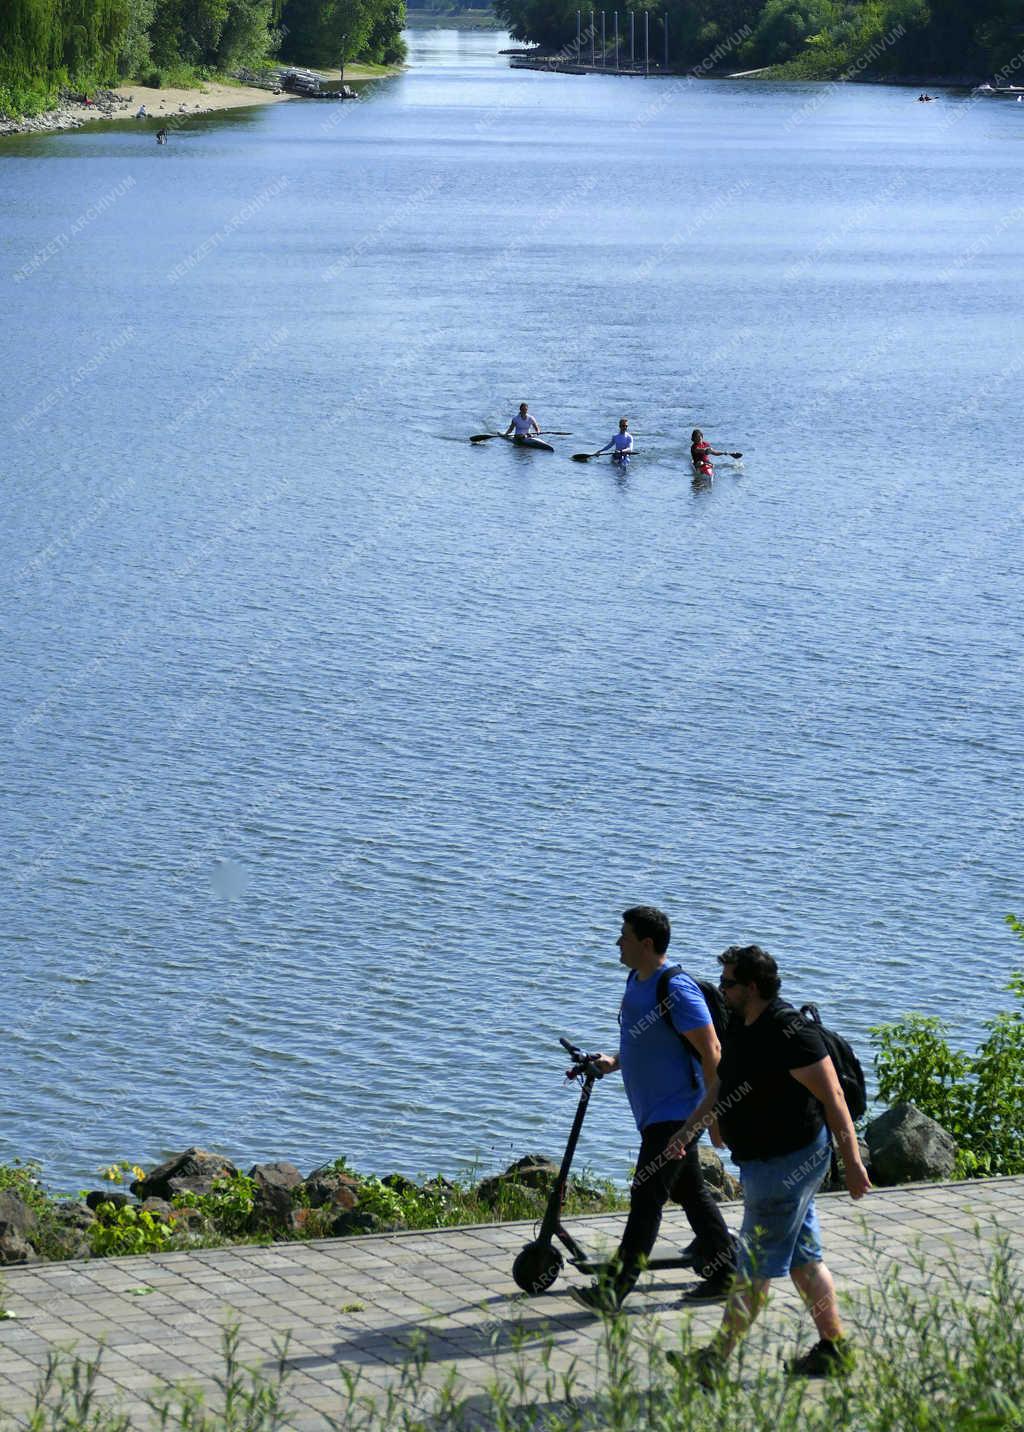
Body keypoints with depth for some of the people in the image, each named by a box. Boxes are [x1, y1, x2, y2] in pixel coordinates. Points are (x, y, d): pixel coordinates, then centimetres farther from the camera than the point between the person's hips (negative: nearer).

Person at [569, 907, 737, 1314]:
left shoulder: (675, 990, -20)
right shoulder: (636, 981, 10)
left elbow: (710, 1050, -20)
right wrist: (614, 1062, 7)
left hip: (675, 1114, -10)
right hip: (655, 1112, 10)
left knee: (646, 1198, -8)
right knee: (691, 1193, 15)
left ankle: (614, 1288, -8)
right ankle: (724, 1276, 23)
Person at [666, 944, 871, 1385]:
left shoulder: (789, 1033, -21)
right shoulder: (741, 1027, 9)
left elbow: (833, 1097, -19)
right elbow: (719, 1085, 22)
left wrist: (852, 1162, -17)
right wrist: (689, 1129, 12)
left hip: (787, 1163, -10)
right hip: (763, 1162, 10)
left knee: (757, 1265, -4)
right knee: (803, 1258, 15)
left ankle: (716, 1360, -1)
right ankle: (835, 1348, 22)